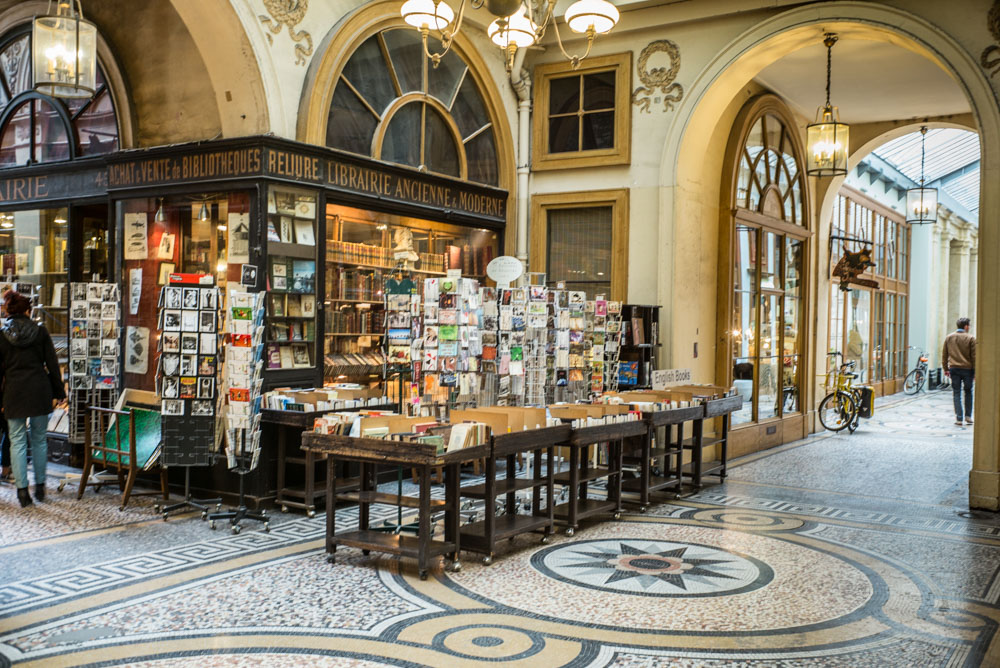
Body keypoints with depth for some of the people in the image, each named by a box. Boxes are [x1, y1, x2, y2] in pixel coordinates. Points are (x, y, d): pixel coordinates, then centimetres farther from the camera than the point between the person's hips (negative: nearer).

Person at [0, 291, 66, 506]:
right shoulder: (40, 331, 1)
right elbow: (52, 364, 1)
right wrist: (58, 392, 8)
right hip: (40, 391, 1)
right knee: (39, 440, 11)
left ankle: (22, 489, 0)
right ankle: (40, 486, 17)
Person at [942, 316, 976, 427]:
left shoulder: (948, 338, 5)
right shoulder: (971, 338, -6)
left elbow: (944, 355, 9)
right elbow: (974, 356, -5)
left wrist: (946, 369, 16)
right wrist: (976, 372, 0)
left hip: (954, 369, 2)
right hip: (967, 369, -2)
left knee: (956, 393, 4)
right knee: (968, 392, 14)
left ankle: (959, 418, -1)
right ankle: (968, 416, 15)